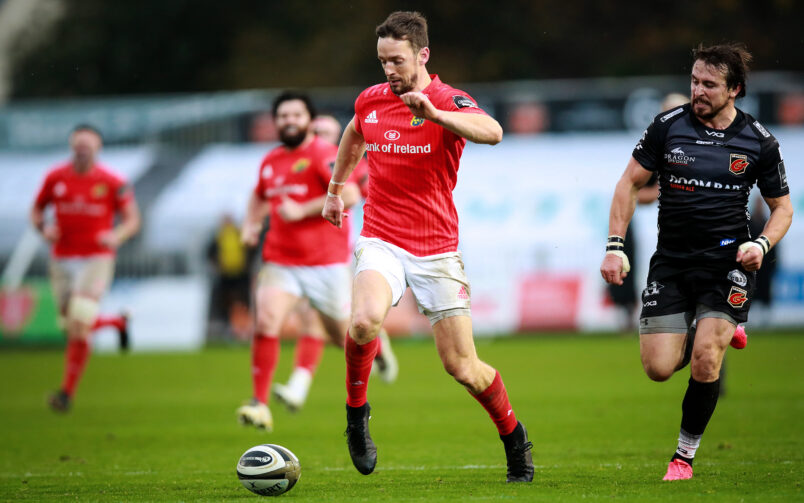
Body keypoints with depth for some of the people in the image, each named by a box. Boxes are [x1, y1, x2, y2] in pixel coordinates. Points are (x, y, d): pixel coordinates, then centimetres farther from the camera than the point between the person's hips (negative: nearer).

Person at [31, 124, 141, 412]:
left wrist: (117, 235, -19)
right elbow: (36, 210, 16)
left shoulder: (112, 182, -5)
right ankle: (117, 322, 39)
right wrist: (43, 228, -6)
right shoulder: (55, 178, 3)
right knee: (71, 326, 6)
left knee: (79, 324, -17)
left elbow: (132, 219, 1)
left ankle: (68, 390, -9)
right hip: (63, 259, 4)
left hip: (97, 259, -4)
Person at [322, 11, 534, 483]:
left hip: (437, 248, -2)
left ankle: (513, 436, 26)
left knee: (462, 365, 0)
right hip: (382, 242, 2)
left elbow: (492, 132, -34)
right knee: (366, 319, -30)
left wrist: (433, 113, -46)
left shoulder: (448, 101, -11)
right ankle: (356, 413, -6)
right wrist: (336, 188, 36)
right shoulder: (370, 101, 4)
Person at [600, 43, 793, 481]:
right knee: (659, 368, -5)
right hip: (671, 260, 2)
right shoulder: (667, 126, -3)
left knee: (705, 361, -18)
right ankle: (718, 333, 29)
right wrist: (615, 246, -4)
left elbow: (782, 207, 8)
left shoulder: (759, 142, -3)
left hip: (728, 261, -2)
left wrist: (762, 244, -12)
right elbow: (630, 183, 5)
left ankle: (685, 454, 3)